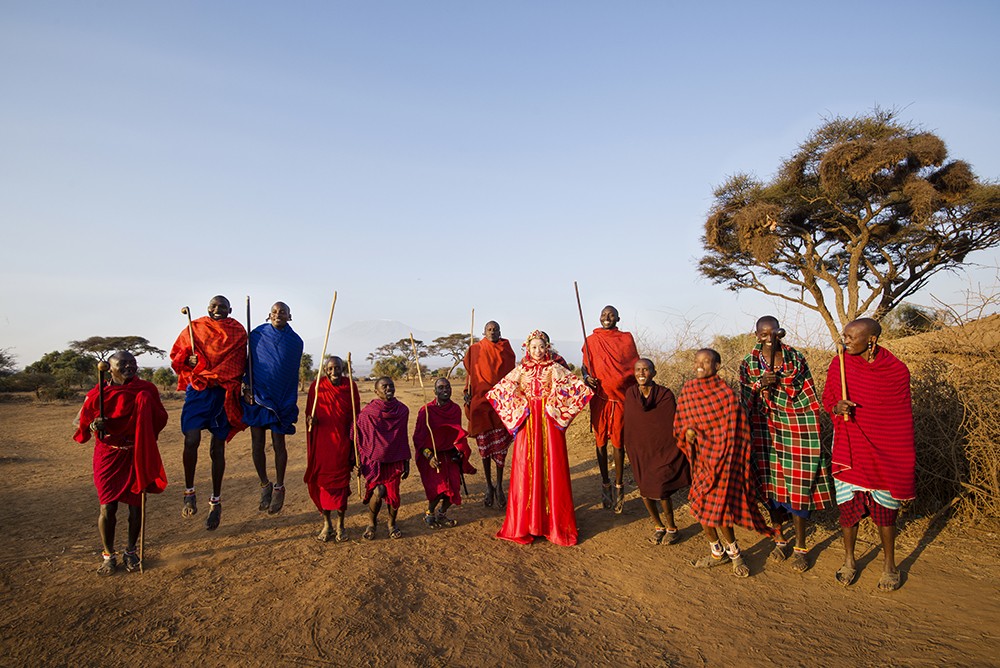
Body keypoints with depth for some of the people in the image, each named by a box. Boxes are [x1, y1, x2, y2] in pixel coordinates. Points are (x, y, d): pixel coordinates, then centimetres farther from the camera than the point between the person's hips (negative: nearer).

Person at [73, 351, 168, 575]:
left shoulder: (146, 390, -2)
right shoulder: (98, 394, -5)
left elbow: (160, 419, 5)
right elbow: (79, 422, 1)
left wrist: (147, 405, -13)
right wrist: (93, 425, -19)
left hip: (137, 456, 1)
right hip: (109, 457, -1)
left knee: (136, 505, 6)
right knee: (107, 507, -2)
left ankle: (131, 552, 26)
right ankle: (109, 555, 19)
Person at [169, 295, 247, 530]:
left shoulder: (238, 332, 6)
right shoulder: (194, 328, 7)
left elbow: (240, 363, 10)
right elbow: (176, 356, 15)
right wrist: (189, 360, -7)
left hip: (223, 393, 0)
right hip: (197, 389, 0)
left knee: (217, 448, 5)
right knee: (191, 440, -17)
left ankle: (216, 501, 17)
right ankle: (189, 491, 5)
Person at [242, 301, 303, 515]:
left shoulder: (295, 341, 2)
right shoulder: (256, 335, 1)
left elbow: (293, 374, 9)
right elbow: (245, 363, 4)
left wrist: (292, 403, 7)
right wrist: (246, 388, -6)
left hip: (281, 400, -1)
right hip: (256, 396, 1)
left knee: (278, 444, 2)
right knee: (257, 444, 4)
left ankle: (279, 487, 19)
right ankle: (264, 485, 23)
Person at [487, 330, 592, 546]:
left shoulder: (555, 369, 4)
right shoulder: (520, 370, 9)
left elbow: (578, 388, -3)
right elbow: (500, 391, 11)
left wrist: (556, 408, -6)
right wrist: (519, 409, 4)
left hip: (549, 422, -1)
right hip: (527, 423, 1)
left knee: (551, 468, 0)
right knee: (526, 468, 2)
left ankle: (554, 519, 11)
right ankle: (525, 522, 12)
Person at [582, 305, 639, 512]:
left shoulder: (626, 338, 7)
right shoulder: (591, 340, 7)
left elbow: (635, 367, 10)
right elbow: (585, 366, 11)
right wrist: (586, 377, -12)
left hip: (621, 397, 0)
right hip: (599, 398, 1)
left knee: (618, 442, 1)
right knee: (601, 442, 8)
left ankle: (619, 485, 13)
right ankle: (605, 483, 21)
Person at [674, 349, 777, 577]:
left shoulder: (726, 394, -12)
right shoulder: (687, 391, 2)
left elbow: (736, 433, -9)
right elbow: (679, 422, 11)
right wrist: (686, 431, -11)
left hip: (721, 459, -5)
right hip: (701, 460, 5)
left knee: (716, 510, -4)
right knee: (701, 509, 11)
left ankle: (734, 552, 22)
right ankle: (717, 553, 31)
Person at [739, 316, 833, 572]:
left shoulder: (796, 358, 0)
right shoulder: (748, 363, 3)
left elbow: (808, 396, 4)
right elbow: (744, 401, 2)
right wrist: (759, 385, -15)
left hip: (795, 427, -1)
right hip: (764, 429, 2)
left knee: (798, 484, 0)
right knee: (771, 483, 8)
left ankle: (800, 547, 15)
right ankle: (779, 539, 27)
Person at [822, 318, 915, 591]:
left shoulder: (897, 370, -8)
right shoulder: (839, 364, -4)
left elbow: (903, 419, -1)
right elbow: (827, 399, 8)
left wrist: (904, 462, -1)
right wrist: (836, 407, -16)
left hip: (883, 452, -1)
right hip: (848, 447, 1)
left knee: (884, 508, 9)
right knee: (848, 504, 8)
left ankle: (889, 565, 29)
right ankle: (849, 561, 26)